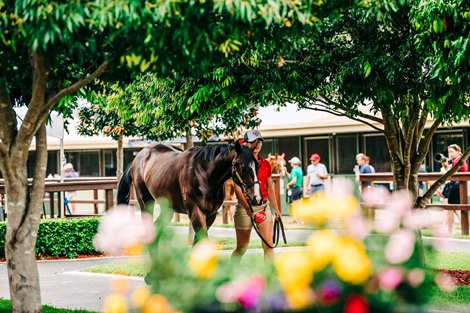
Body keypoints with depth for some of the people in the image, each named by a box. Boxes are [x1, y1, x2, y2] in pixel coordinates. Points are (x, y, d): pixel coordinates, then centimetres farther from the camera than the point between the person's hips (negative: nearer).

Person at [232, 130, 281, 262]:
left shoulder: (265, 164, 10)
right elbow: (237, 188, -16)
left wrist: (276, 209, 15)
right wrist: (247, 207, -29)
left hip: (263, 206, 4)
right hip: (245, 207, -4)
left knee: (268, 245, -9)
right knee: (241, 248, 6)